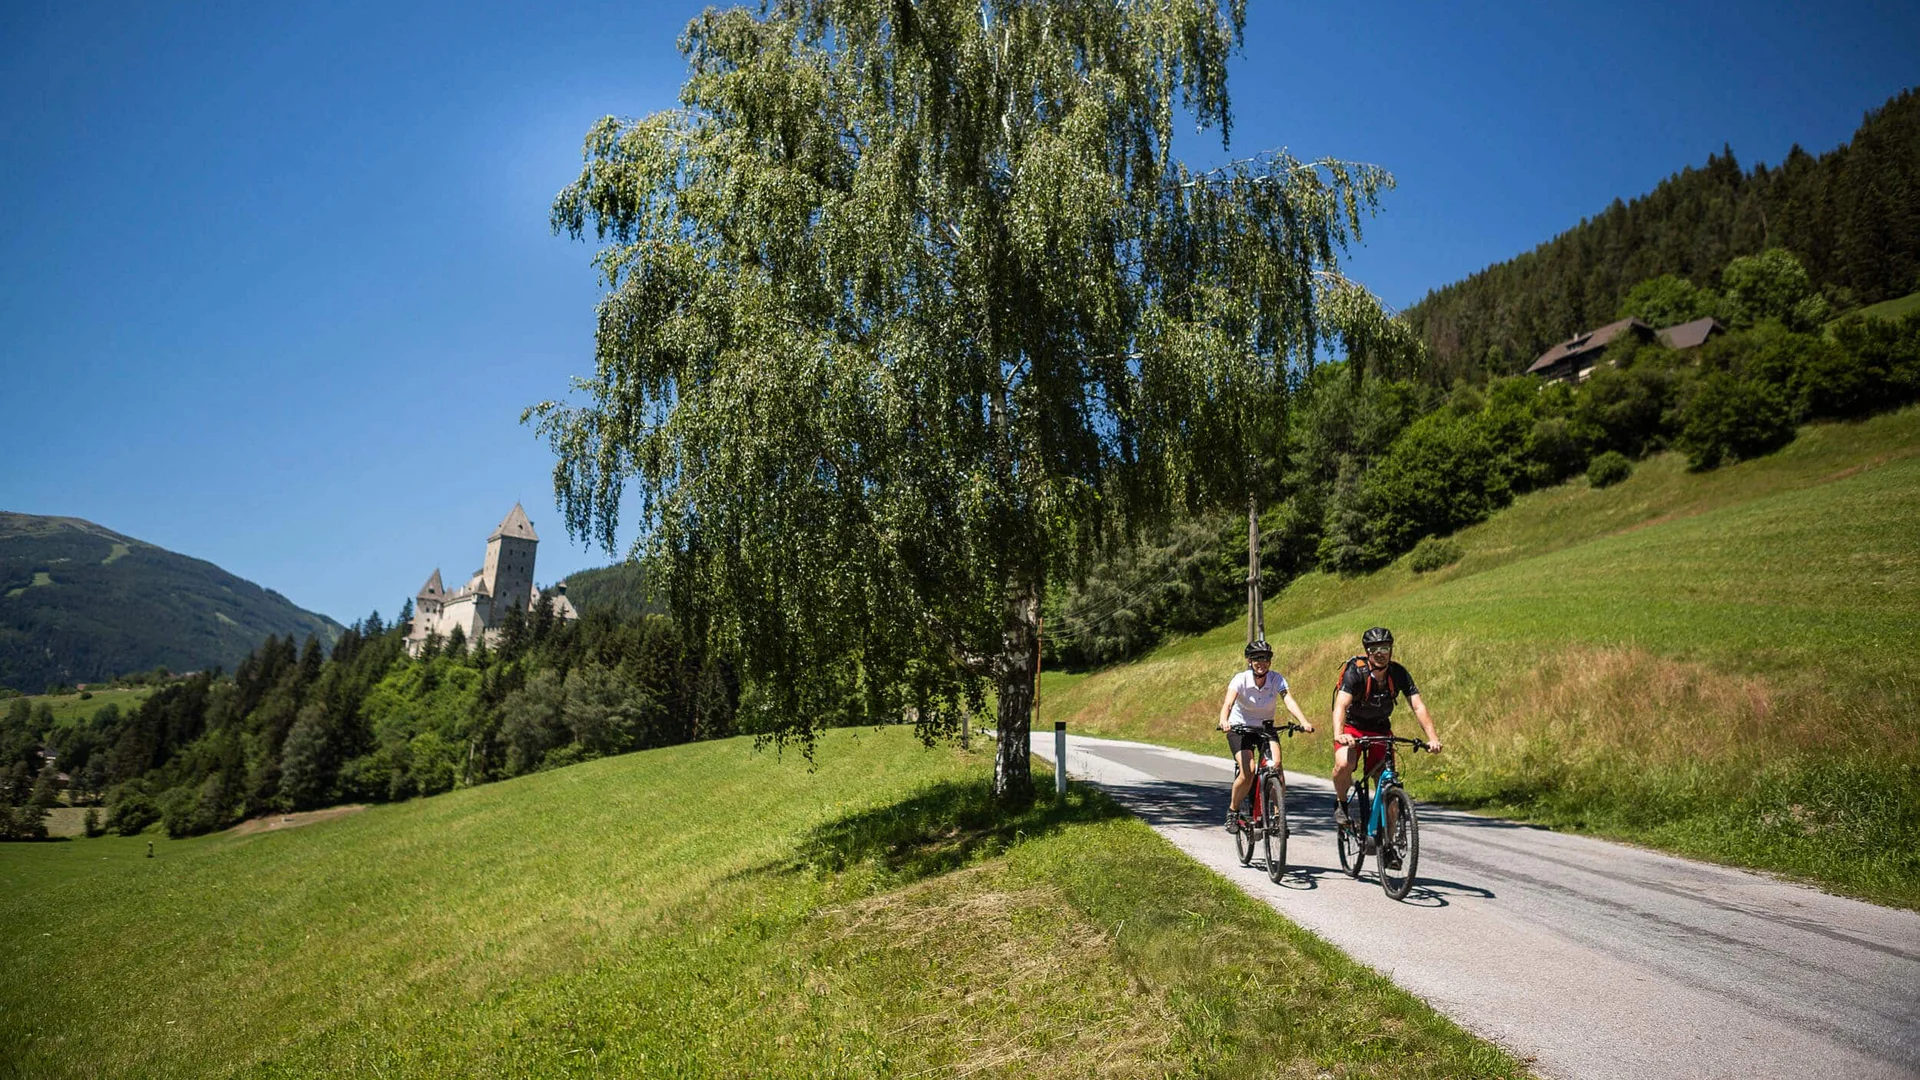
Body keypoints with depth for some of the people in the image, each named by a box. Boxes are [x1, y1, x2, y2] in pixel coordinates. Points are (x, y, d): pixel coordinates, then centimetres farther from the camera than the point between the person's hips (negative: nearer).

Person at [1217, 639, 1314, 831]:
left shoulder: (1277, 679, -15)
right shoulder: (1241, 679, -21)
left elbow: (1289, 701, -28)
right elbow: (1228, 702, -35)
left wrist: (1304, 722, -46)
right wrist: (1224, 721, -56)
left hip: (1265, 728, 2)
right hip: (1240, 728, -2)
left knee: (1276, 764, -22)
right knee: (1248, 771, -20)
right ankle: (1232, 811, 2)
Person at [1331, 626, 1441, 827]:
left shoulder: (1398, 673, -15)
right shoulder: (1355, 671, -25)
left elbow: (1418, 706, -19)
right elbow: (1340, 705, -37)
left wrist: (1432, 738, -35)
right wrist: (1338, 734, -55)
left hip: (1381, 729, 3)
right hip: (1352, 727, -3)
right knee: (1343, 765, -30)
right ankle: (1341, 803, -1)